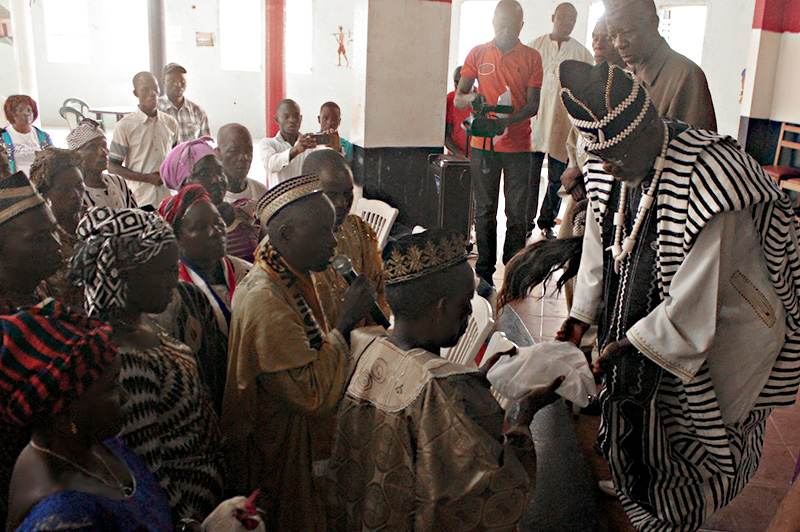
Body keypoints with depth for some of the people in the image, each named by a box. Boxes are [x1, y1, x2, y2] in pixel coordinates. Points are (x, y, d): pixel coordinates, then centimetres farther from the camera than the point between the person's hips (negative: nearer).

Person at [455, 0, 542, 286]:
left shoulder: (531, 57, 4)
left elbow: (533, 105, -2)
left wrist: (507, 121, -21)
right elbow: (458, 98, 5)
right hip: (482, 144, 1)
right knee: (485, 210, 5)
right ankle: (484, 271, 15)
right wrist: (472, 97, -19)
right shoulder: (478, 54, 6)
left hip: (518, 145, 0)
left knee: (516, 211, 1)